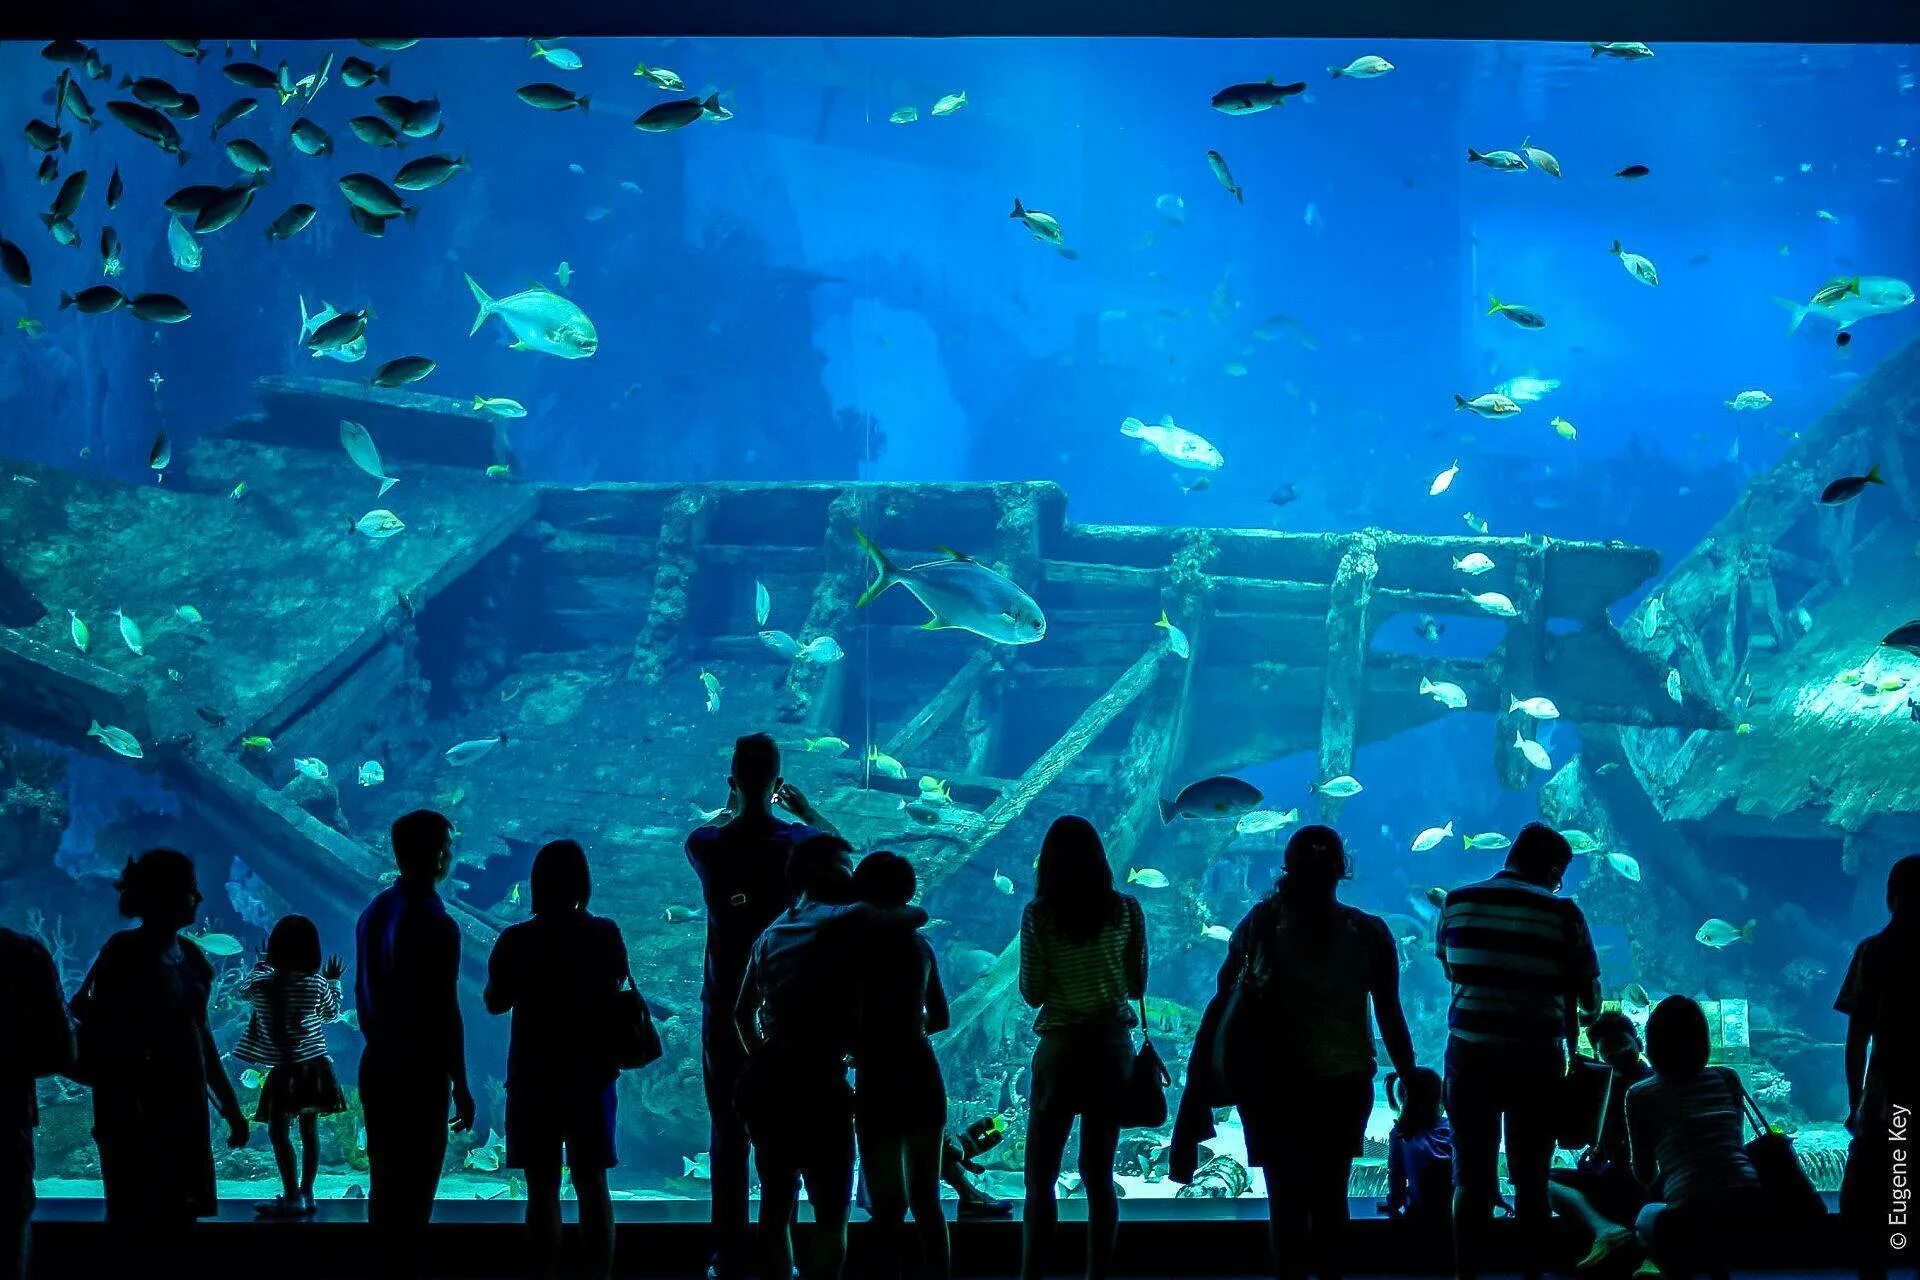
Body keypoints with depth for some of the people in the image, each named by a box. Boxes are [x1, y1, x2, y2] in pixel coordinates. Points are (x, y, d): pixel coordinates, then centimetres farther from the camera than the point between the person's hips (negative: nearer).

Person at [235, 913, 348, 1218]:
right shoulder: (316, 984, -6)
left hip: (284, 1071, -4)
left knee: (279, 1131, 1)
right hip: (314, 1067, 4)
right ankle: (306, 1193, 18)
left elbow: (243, 991, 13)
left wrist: (262, 964, 27)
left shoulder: (260, 985, -12)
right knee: (309, 1130, 12)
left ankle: (293, 1198, -3)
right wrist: (333, 980, 26)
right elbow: (331, 1013, 13)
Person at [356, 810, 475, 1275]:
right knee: (414, 1184, 0)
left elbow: (361, 992, 12)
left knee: (384, 1179, 15)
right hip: (419, 1072, -8)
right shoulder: (435, 925, -17)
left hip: (377, 1064, 8)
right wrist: (461, 1086, -11)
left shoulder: (374, 912, 6)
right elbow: (445, 1011, -17)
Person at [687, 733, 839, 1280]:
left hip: (725, 1006, 0)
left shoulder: (708, 844, -6)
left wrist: (730, 809, 31)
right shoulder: (796, 840, -5)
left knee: (726, 1131, 5)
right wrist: (806, 809, 30)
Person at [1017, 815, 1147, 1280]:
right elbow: (1137, 986, 4)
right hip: (1114, 1047, 3)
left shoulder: (1038, 915, -9)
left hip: (1060, 1049, -3)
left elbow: (1032, 994, -7)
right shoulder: (1126, 909, -2)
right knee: (1099, 1176, 9)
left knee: (1040, 1177, 3)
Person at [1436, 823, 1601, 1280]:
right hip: (1536, 1057, -2)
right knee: (1531, 1178, 9)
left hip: (1470, 1053, 2)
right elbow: (1589, 995, 1)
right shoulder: (1562, 913, -5)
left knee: (1471, 1174, 8)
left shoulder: (1457, 903, 3)